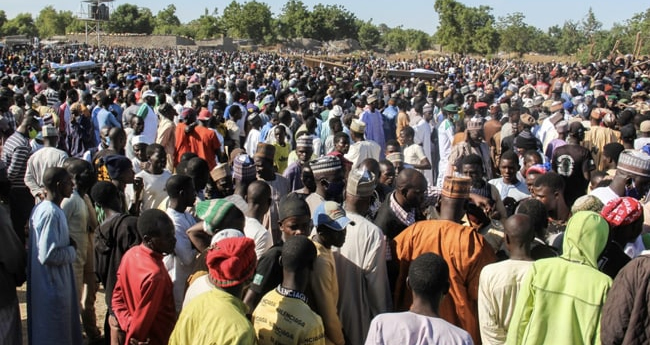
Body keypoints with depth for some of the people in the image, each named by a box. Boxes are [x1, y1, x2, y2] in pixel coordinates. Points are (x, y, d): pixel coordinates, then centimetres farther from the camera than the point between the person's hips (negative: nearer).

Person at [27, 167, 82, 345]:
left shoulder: (43, 207, 6)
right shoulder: (51, 213, -24)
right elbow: (49, 254, -28)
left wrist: (68, 243, 4)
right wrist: (72, 250, -13)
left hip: (55, 282, 10)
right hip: (52, 284, -10)